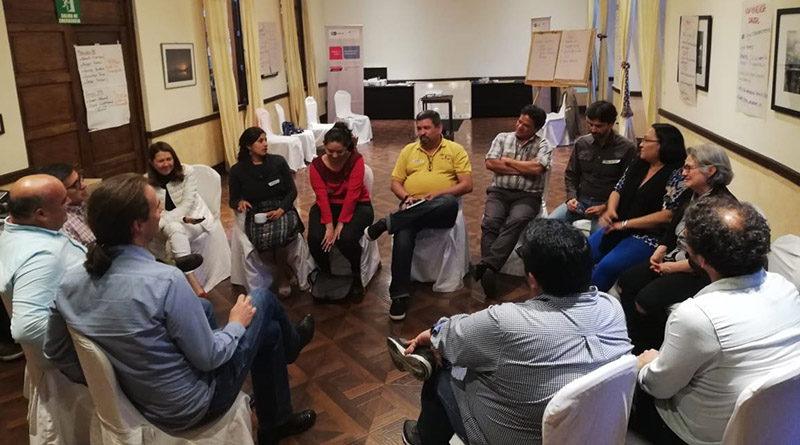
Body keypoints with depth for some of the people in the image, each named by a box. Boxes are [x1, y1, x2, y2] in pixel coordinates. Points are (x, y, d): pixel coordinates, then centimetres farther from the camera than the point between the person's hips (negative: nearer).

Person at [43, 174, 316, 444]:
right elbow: (207, 358, -22)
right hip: (188, 407, -6)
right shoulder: (164, 281, -31)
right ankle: (290, 343, 45)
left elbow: (56, 354, 1)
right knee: (261, 301, 5)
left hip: (130, 403, 6)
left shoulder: (70, 281, -11)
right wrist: (237, 324, -2)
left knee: (203, 307, 25)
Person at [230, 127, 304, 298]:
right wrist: (240, 203, -15)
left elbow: (292, 191, 4)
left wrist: (280, 210, -13)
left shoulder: (278, 161, 3)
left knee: (279, 234, -36)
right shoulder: (237, 170, 4)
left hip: (282, 210, 0)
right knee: (263, 239, -35)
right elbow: (233, 201, 10)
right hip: (256, 215, 0)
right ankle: (285, 271, -3)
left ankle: (283, 276, -7)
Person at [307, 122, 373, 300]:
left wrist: (340, 224, -26)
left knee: (347, 238, -32)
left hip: (357, 205, -3)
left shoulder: (356, 160, -15)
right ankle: (326, 275, 3)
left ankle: (356, 277, -5)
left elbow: (352, 194, -21)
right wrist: (329, 225, -27)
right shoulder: (316, 165, -7)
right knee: (315, 239, -25)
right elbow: (322, 197, -15)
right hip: (327, 206, 3)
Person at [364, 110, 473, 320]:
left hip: (441, 209, -1)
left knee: (449, 203, -39)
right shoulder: (408, 150, 18)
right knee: (403, 236, -32)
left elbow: (467, 185, -1)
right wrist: (406, 198, -8)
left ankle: (388, 222, -31)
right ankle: (399, 295, -29)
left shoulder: (455, 150, 8)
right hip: (412, 208, 2)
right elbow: (396, 183, 15)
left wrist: (437, 194, -14)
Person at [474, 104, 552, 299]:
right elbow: (490, 163, 0)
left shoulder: (543, 145, 8)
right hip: (499, 192, 2)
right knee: (490, 223, -29)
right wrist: (523, 169, -2)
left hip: (527, 196, -2)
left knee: (516, 222, -34)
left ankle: (487, 265, -47)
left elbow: (536, 168, -11)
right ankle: (490, 269, -40)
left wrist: (508, 161, 0)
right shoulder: (502, 138, 14)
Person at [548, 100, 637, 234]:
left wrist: (606, 207, -15)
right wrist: (572, 197, -4)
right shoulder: (581, 143, 7)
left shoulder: (627, 148, -6)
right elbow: (571, 175, 15)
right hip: (581, 200, 4)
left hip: (608, 204, -4)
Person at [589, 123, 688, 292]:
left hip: (649, 237, -7)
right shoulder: (638, 165, 9)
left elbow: (668, 215, -20)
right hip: (618, 228, 8)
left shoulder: (677, 175, -13)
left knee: (608, 265, -28)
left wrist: (625, 223, -17)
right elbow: (618, 190, 15)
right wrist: (610, 210, -9)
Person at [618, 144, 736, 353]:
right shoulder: (690, 195, 6)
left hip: (700, 273, -9)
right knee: (625, 283, -1)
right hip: (675, 258, 9)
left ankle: (654, 349, 5)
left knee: (646, 299, -22)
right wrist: (659, 252, -1)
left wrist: (673, 267, -16)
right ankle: (636, 344, 10)